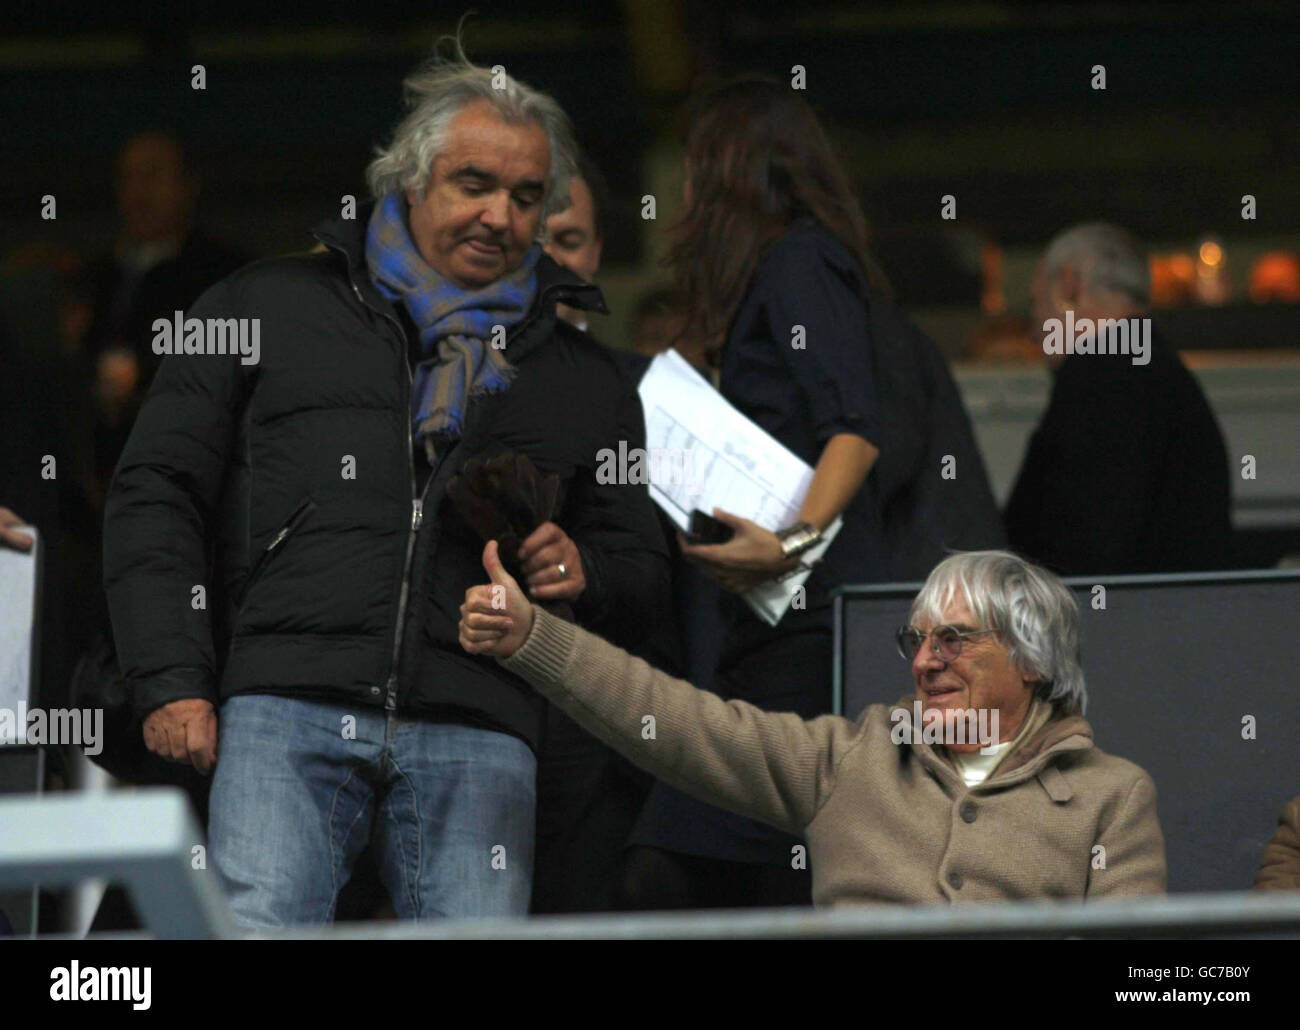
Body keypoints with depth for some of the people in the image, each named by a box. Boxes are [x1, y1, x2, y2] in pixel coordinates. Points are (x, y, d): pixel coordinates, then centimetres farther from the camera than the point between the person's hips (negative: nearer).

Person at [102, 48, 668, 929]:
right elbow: (157, 494, 12)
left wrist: (582, 571, 3)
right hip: (287, 708, -2)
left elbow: (642, 571, 29)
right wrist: (172, 682, 0)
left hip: (478, 733, 2)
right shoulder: (268, 311, 16)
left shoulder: (583, 380, 25)